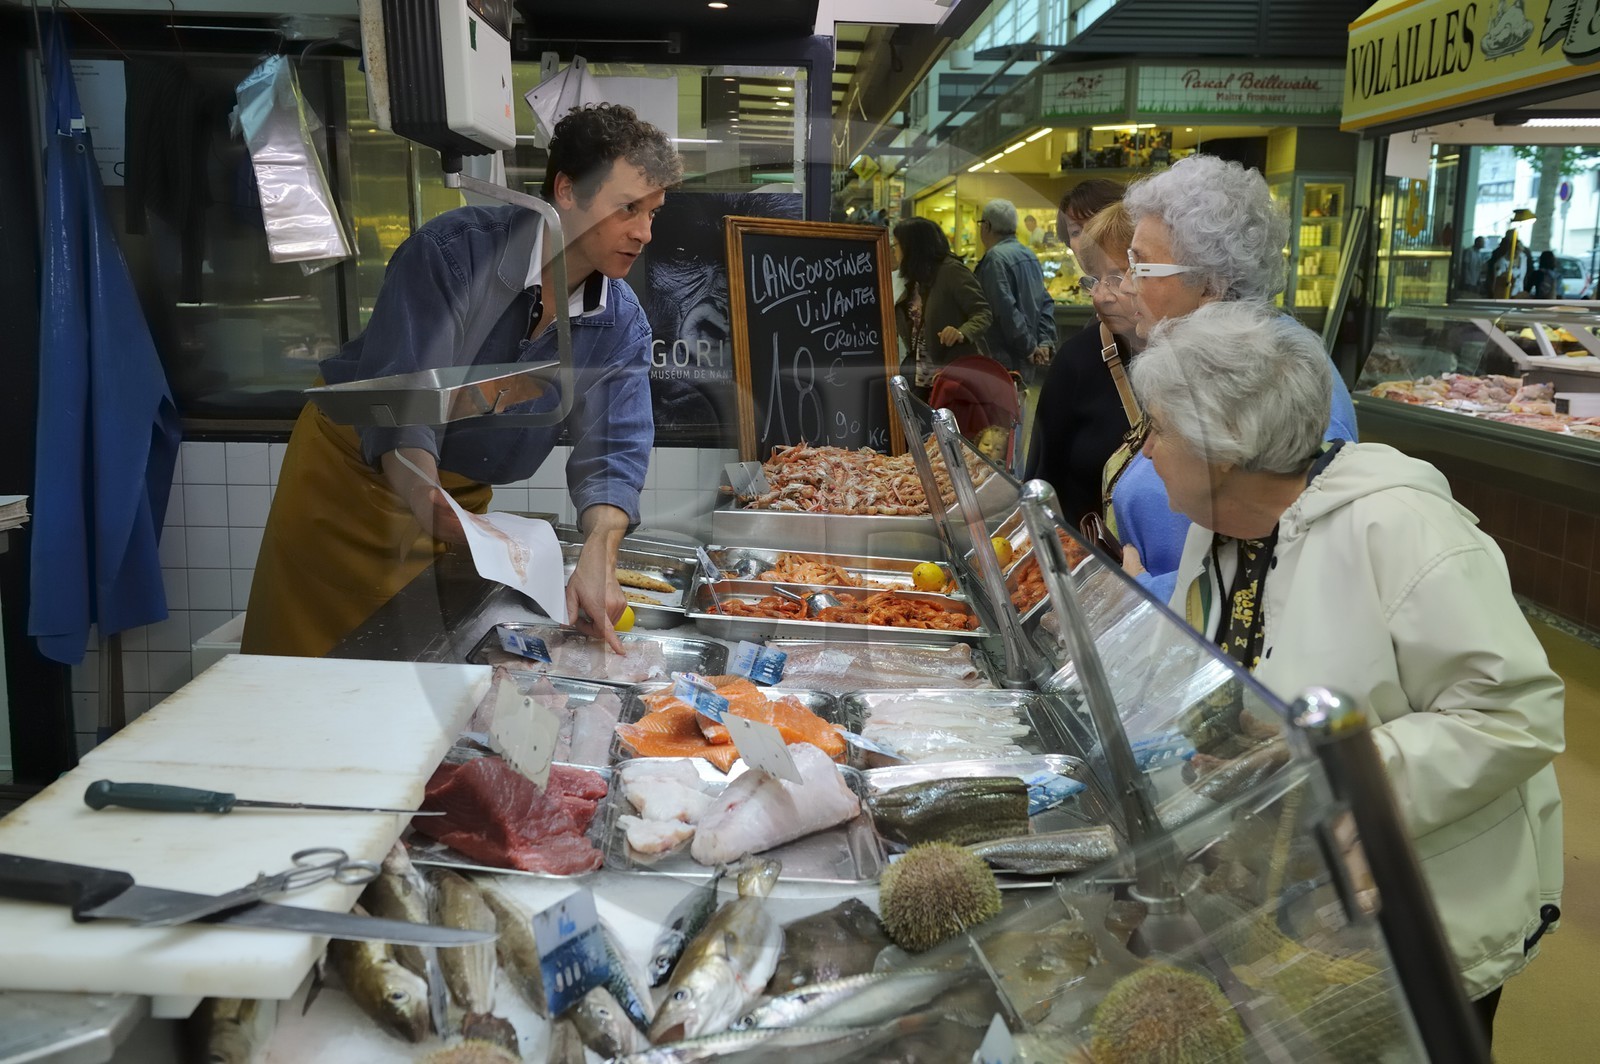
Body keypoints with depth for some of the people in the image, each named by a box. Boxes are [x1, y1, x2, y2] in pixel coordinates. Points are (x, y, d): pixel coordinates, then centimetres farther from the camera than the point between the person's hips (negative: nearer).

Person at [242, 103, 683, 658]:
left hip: (463, 496, 4)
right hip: (356, 465, -4)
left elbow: (612, 452, -16)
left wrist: (598, 560, -36)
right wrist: (429, 504, -49)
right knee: (310, 655, 3)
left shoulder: (622, 326, -8)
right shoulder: (455, 250, -23)